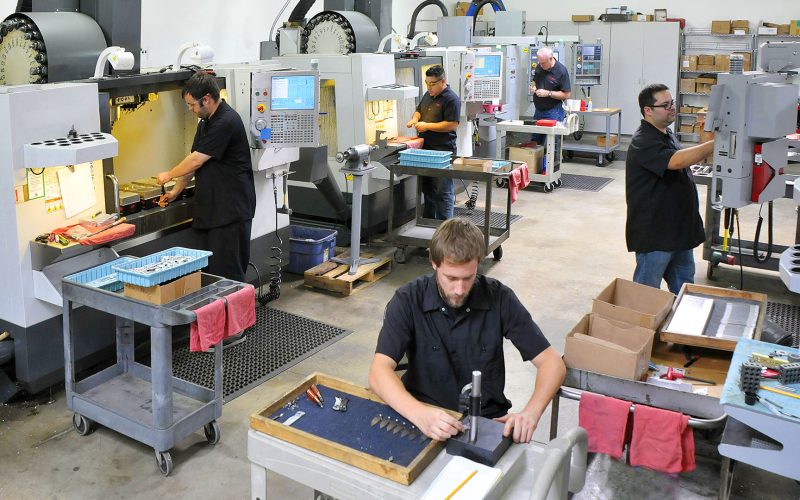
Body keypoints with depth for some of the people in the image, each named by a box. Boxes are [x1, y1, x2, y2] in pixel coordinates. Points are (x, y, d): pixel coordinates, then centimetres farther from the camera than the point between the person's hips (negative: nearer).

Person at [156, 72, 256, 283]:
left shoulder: (226, 122, -17)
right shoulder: (206, 121, 15)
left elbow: (196, 161, -14)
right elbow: (193, 161, 20)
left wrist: (169, 175, 1)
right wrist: (176, 191, 14)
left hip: (230, 209, -9)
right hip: (209, 208, 9)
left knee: (227, 273, -5)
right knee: (207, 270, 11)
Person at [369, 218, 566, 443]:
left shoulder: (499, 298, -7)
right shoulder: (408, 300, -10)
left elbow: (552, 362, -5)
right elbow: (379, 371, -19)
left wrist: (530, 413, -24)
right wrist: (419, 414, -38)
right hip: (426, 420, -1)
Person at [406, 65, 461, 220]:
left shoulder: (451, 99, -12)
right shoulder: (428, 95, 14)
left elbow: (452, 125, -19)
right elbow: (419, 110, 29)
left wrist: (427, 126, -17)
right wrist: (415, 119, 5)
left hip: (443, 151, -8)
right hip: (425, 149, 9)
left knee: (443, 191, -4)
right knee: (427, 188, 16)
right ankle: (427, 220, 28)